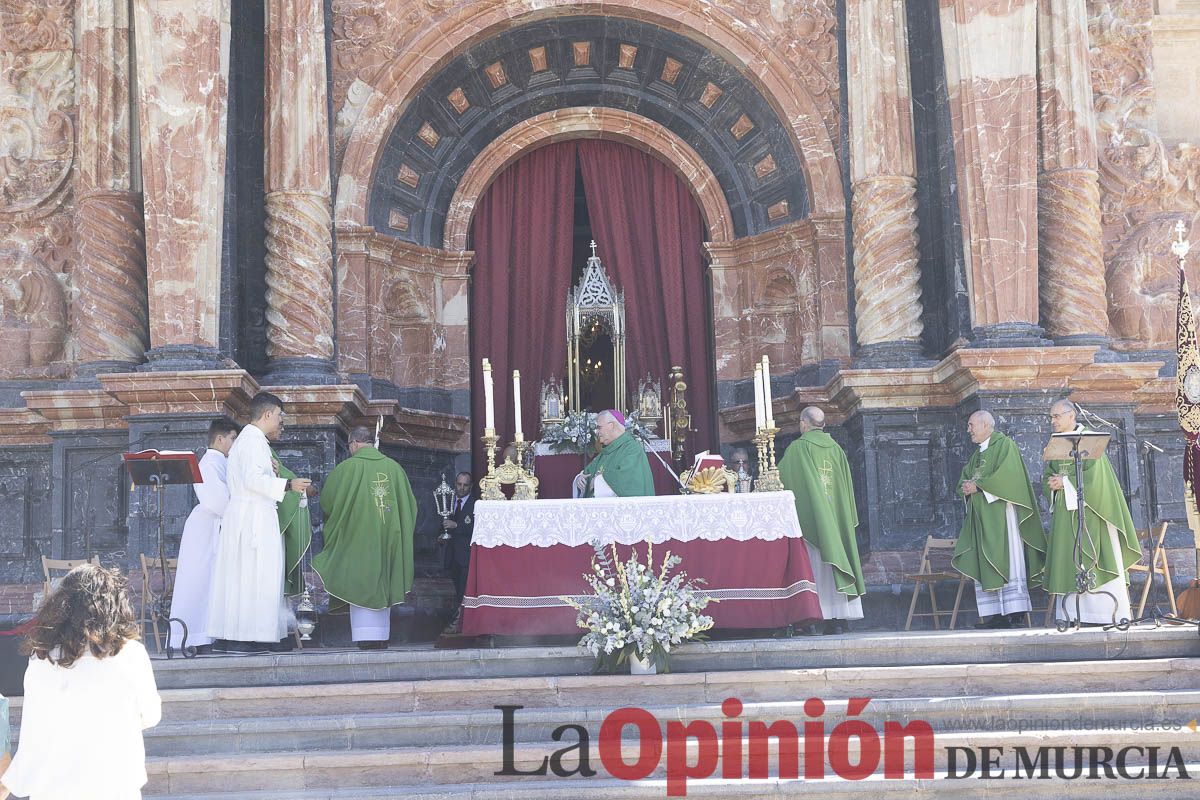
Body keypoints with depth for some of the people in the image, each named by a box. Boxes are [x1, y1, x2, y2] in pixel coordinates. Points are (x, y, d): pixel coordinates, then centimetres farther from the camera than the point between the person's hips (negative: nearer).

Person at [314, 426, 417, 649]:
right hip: (389, 537, 4)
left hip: (359, 536, -4)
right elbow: (410, 505, 9)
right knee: (382, 585, 11)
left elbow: (327, 501, -1)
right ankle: (382, 637, 11)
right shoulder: (394, 467, 4)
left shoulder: (348, 467, -6)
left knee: (361, 585, 0)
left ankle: (367, 637, -6)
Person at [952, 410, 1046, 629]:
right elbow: (963, 480, 20)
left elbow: (1006, 475, -15)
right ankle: (992, 615, -3)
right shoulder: (976, 455, 24)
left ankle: (1013, 612, -14)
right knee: (984, 567, 0)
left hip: (1000, 513, -8)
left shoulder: (1005, 445, 0)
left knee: (1006, 561, -11)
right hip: (980, 517, 8)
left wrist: (978, 486, -12)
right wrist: (966, 487, -3)